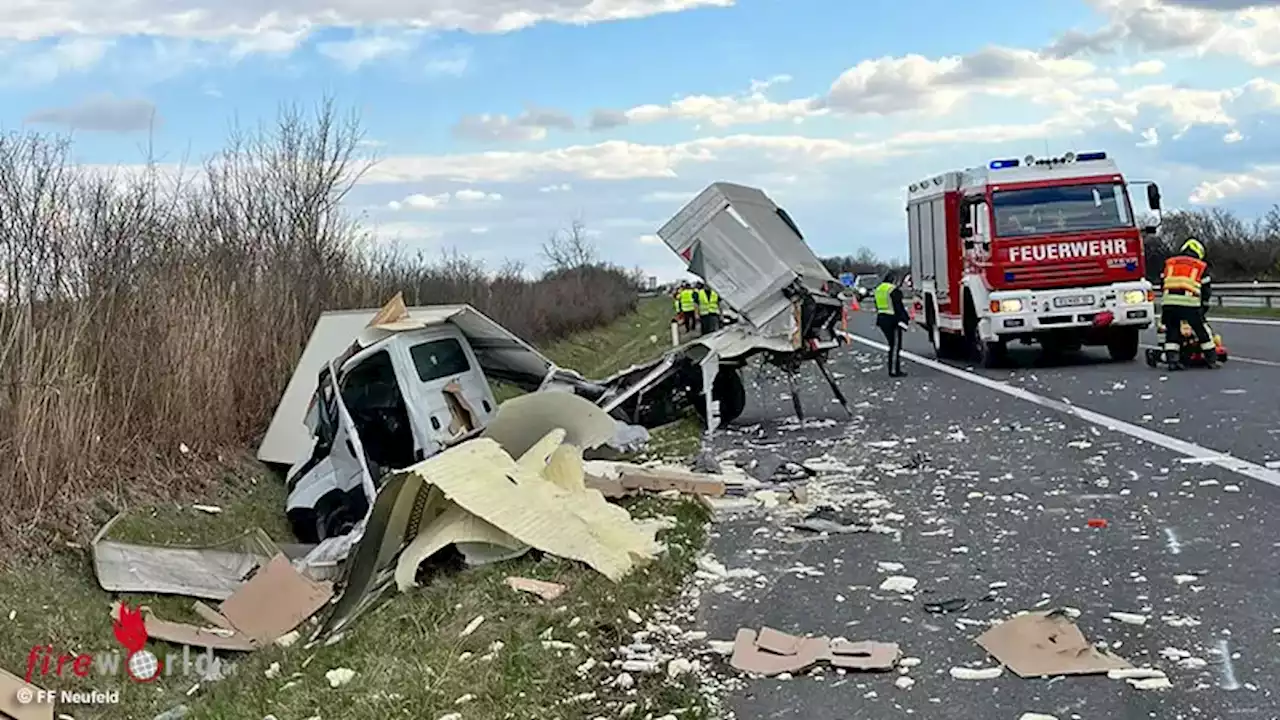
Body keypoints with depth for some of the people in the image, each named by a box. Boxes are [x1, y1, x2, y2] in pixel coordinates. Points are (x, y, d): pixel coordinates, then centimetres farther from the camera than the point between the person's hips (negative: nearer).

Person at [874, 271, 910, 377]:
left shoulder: (879, 289, 13)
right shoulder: (894, 290, -15)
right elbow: (899, 307, -19)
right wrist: (905, 319, -16)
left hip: (882, 319, 9)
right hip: (892, 321, -9)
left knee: (892, 345, 17)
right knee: (896, 346, -4)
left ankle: (893, 369, 21)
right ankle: (894, 371, -3)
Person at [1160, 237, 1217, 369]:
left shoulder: (1169, 263, 21)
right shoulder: (1202, 266, 16)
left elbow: (1162, 284, 21)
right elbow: (1205, 290, 17)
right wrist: (1203, 307, 30)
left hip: (1169, 302, 2)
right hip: (1190, 303, -2)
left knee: (1172, 332, 14)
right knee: (1202, 331, 12)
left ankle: (1172, 360, 6)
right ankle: (1212, 360, 18)